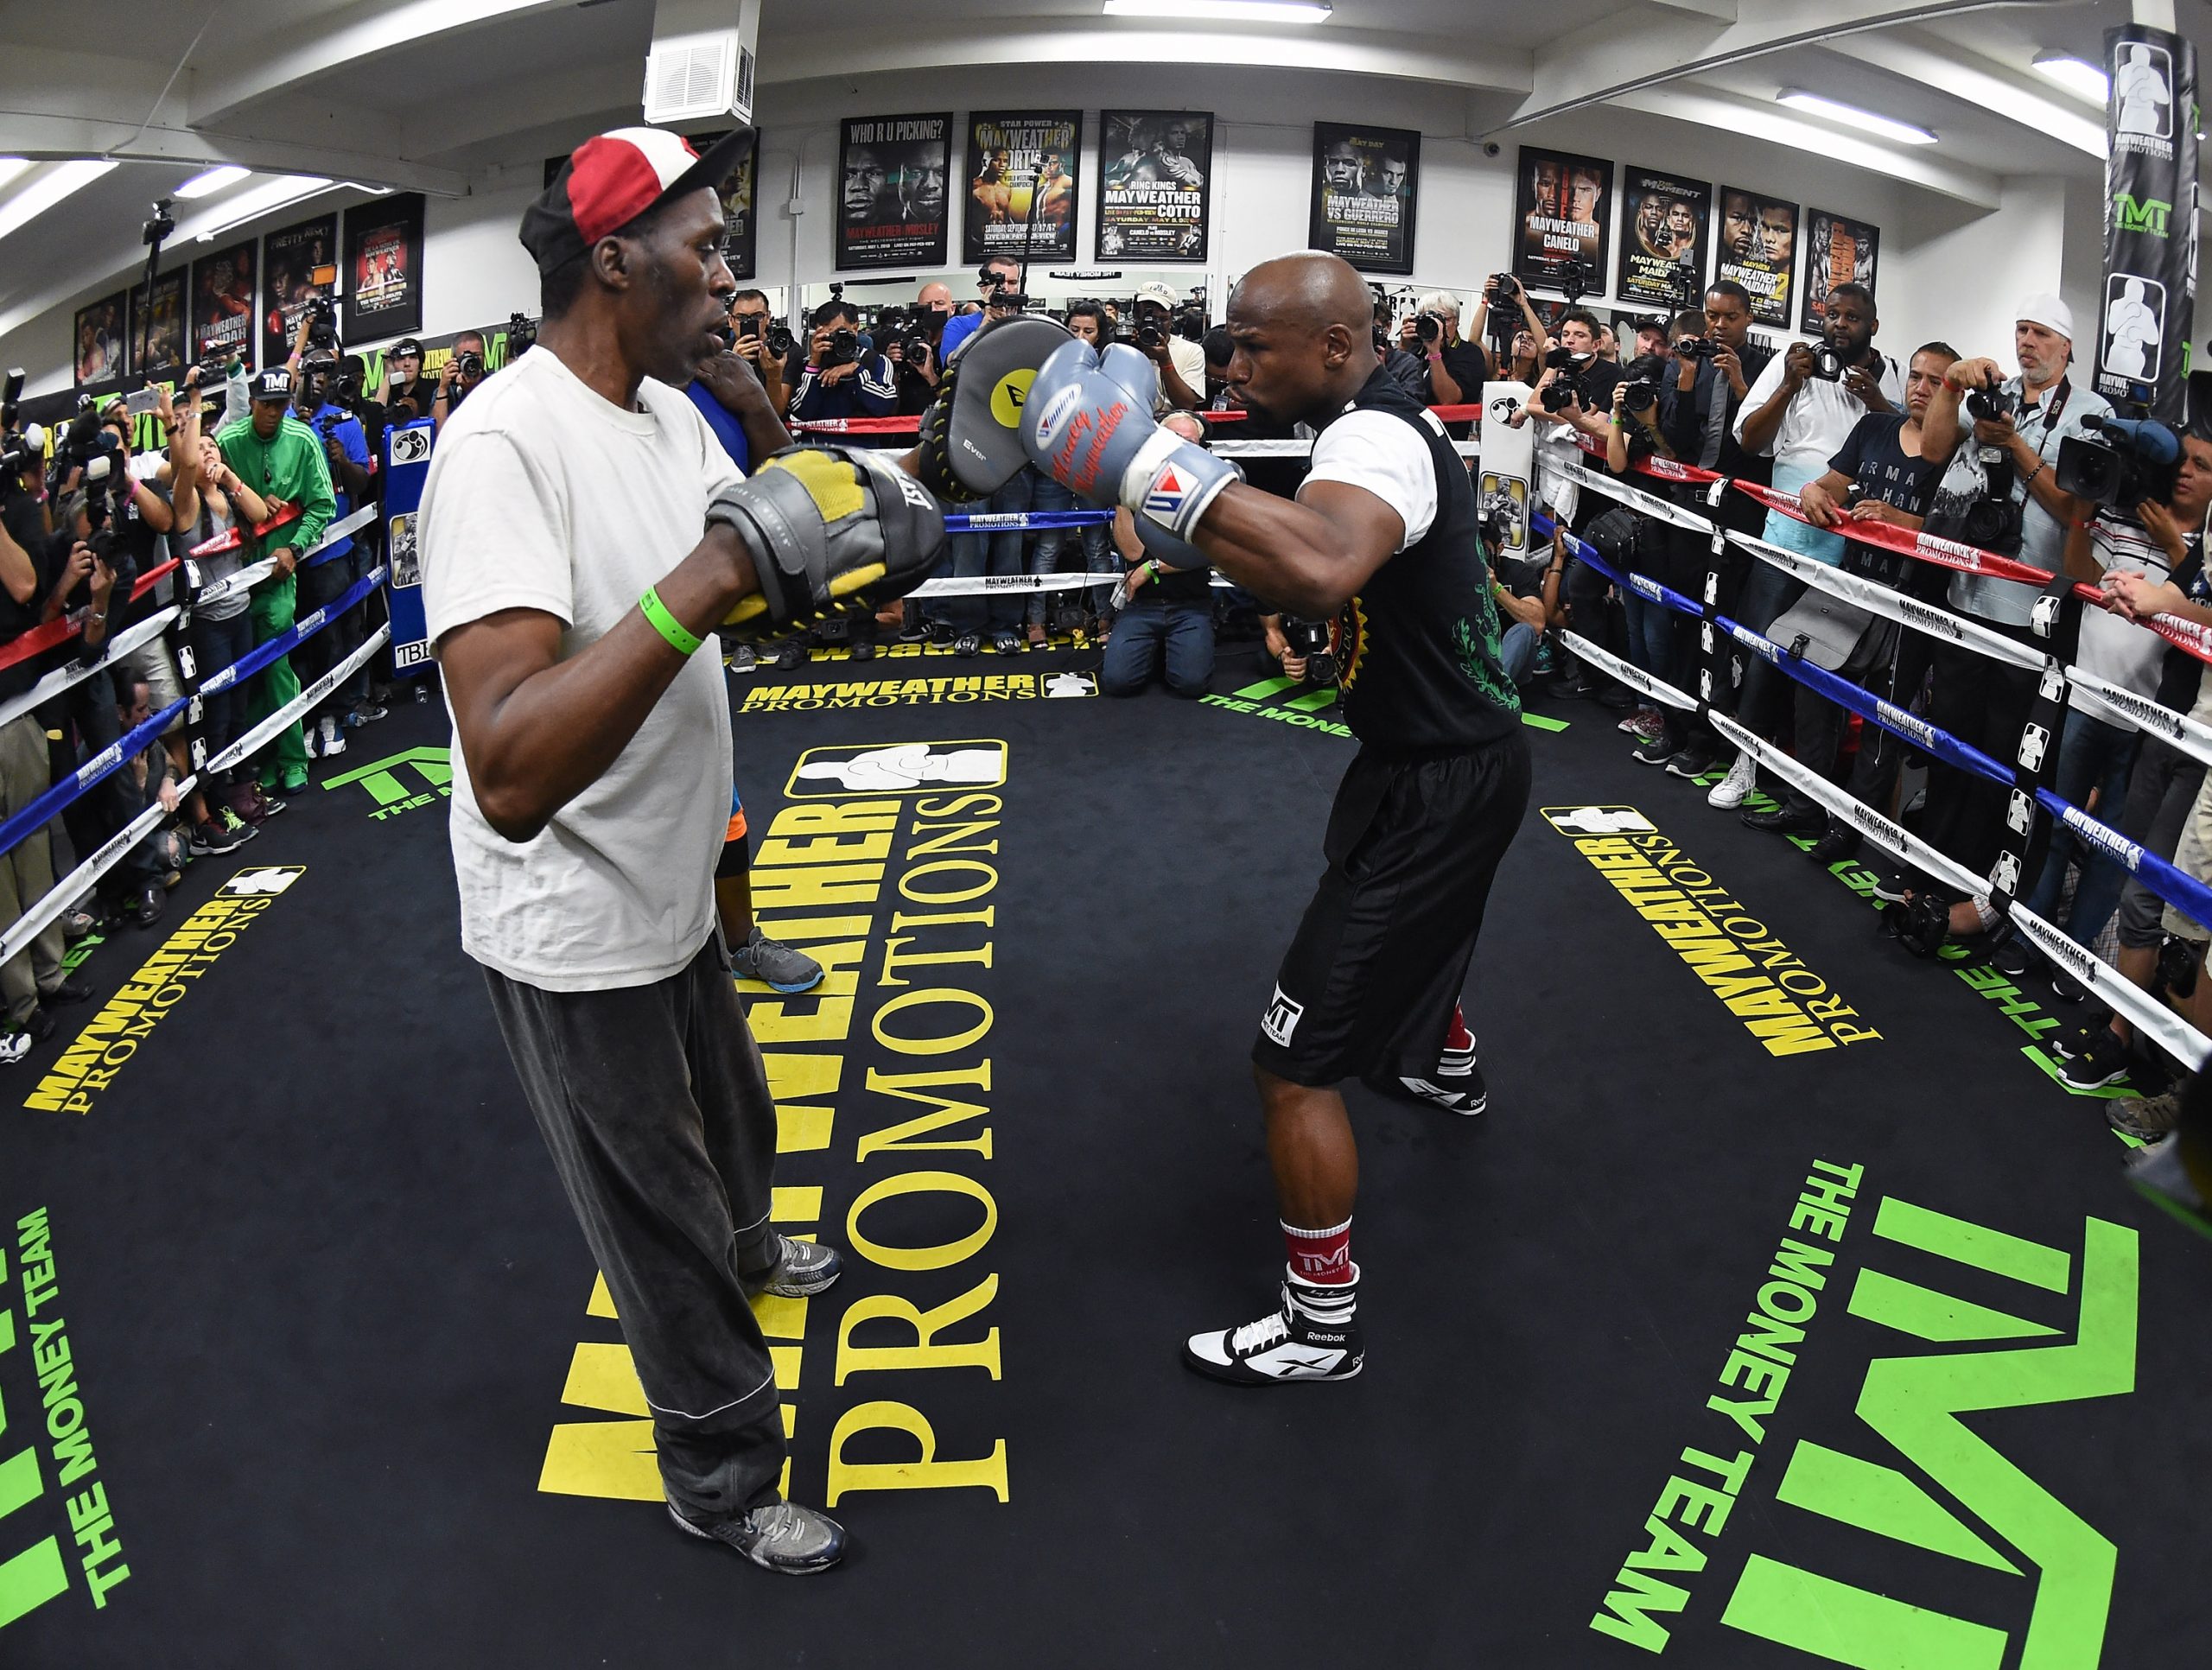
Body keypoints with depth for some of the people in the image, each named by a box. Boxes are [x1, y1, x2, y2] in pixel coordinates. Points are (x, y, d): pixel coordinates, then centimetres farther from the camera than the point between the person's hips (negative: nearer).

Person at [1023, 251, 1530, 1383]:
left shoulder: (1375, 441, -28)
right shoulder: (1393, 419, 4)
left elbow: (1320, 567, -51)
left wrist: (1141, 466, -47)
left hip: (1440, 783, -11)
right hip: (1453, 745, 11)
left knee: (1294, 1067, -7)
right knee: (1419, 922, 40)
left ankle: (1321, 1328, 8)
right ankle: (1445, 1070, 69)